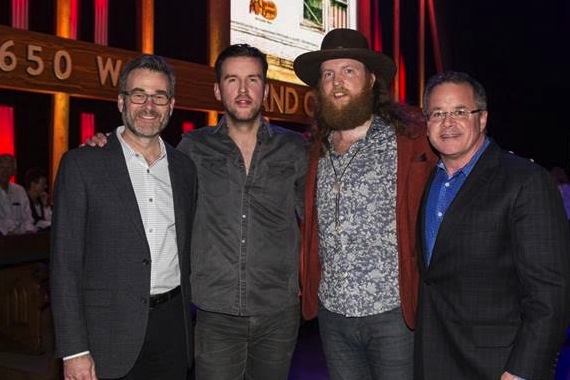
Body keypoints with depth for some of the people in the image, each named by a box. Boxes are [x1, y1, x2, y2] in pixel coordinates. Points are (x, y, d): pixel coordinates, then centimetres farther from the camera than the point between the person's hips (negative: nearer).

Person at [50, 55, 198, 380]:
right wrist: (74, 350, -12)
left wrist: (188, 323, 11)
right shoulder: (82, 165, -6)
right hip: (111, 334, -3)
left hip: (173, 326, 4)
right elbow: (65, 263, -8)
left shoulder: (184, 168, 8)